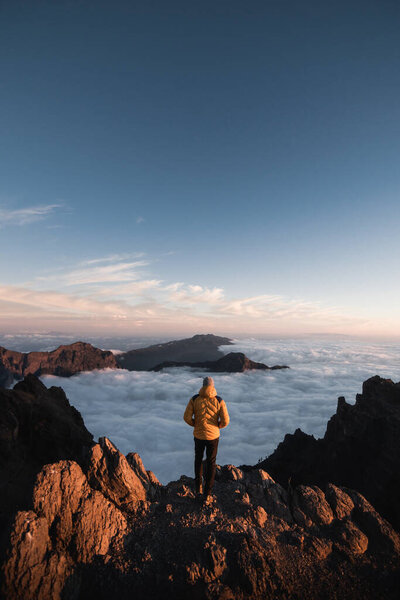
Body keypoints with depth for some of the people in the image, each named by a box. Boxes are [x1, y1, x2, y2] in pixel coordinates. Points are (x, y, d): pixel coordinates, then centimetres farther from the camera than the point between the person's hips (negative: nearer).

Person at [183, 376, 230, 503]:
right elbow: (225, 421, -16)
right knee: (211, 464, 18)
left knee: (198, 459, 28)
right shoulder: (219, 400, -16)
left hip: (198, 435, 1)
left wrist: (195, 424, 6)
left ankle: (198, 488, 38)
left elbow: (187, 417, -14)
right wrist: (217, 426, 6)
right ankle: (207, 495, 24)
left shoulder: (194, 399, -14)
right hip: (213, 436, -1)